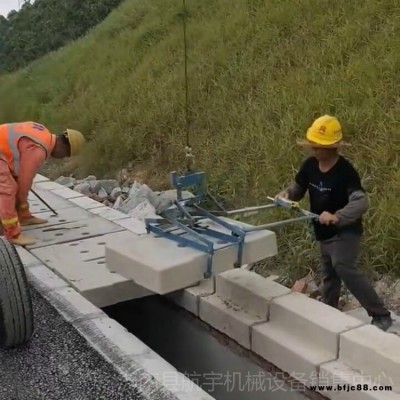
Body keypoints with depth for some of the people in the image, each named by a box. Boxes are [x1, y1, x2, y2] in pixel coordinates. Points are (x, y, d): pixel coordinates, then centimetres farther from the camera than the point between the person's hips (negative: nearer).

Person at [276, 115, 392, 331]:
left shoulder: (345, 170, -24)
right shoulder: (310, 165, -3)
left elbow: (362, 201, -33)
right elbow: (298, 188, 11)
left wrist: (337, 216, -46)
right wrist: (287, 194, -12)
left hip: (346, 232, -8)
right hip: (325, 233, 8)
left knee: (344, 268, -25)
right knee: (329, 275, 19)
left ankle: (381, 315, -14)